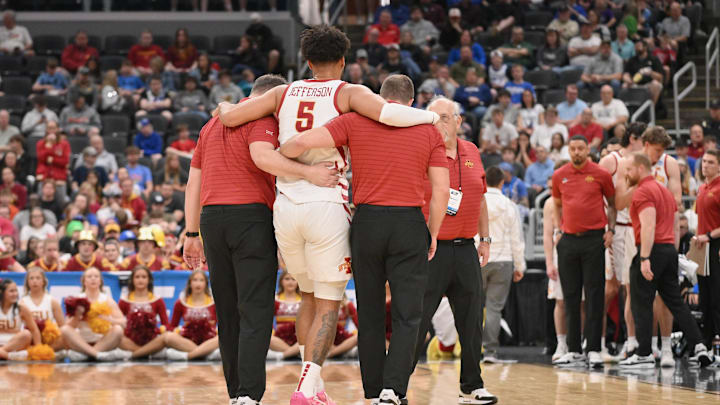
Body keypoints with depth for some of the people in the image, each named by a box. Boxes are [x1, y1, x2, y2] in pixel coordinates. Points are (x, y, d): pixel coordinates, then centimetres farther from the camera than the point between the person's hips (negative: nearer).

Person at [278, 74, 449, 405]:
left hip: (366, 222, 1)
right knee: (407, 315, 1)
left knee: (370, 315, 11)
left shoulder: (354, 122, 4)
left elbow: (302, 142, -7)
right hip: (409, 224, -1)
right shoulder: (429, 132, 7)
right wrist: (433, 234, 12)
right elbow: (441, 191, 1)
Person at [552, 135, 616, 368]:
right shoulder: (559, 176, 8)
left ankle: (594, 349, -3)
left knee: (594, 294, -4)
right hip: (568, 240, 3)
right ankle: (574, 351, 8)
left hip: (594, 239, -3)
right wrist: (558, 227, 8)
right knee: (570, 296, 4)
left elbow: (613, 203, 10)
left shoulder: (600, 175, 0)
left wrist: (611, 229, -2)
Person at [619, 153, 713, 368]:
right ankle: (699, 346, 2)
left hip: (651, 250, -9)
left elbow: (648, 226, -20)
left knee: (641, 303, -2)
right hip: (670, 249, 9)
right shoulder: (665, 190, 20)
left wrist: (644, 259, -24)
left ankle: (644, 354, -1)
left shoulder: (643, 192, -9)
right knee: (675, 301, 11)